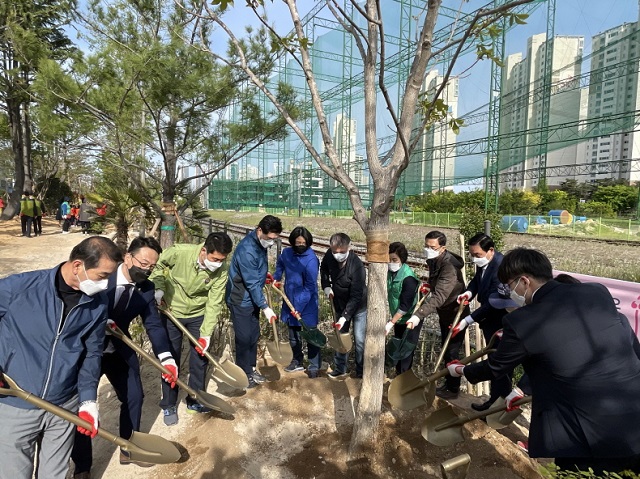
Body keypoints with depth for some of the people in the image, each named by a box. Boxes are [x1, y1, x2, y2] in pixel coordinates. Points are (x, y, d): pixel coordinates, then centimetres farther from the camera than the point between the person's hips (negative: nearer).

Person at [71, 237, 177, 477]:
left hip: (119, 351, 4)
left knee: (134, 397, 10)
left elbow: (154, 324, -9)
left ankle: (128, 449, 35)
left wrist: (166, 357, -22)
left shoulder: (147, 289, -10)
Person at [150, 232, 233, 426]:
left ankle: (195, 401, 31)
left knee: (200, 357, 9)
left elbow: (214, 304, -20)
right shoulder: (179, 252, -31)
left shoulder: (221, 271, -24)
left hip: (198, 315, 2)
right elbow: (158, 264, -9)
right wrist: (158, 288, -19)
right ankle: (169, 405, 27)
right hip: (171, 312, -2)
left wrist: (206, 334, -21)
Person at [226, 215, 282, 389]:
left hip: (253, 298, 8)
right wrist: (265, 308, -24)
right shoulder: (247, 250, -31)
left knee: (254, 335, 15)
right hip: (240, 300, -8)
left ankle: (251, 369, 30)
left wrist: (264, 275, 9)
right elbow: (252, 283, -27)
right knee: (244, 337, 1)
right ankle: (243, 374, 18)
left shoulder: (260, 243, -3)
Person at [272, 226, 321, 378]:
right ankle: (297, 362, 35)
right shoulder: (287, 253, -3)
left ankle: (314, 366, 17)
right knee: (293, 334, 18)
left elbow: (310, 286, -22)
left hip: (307, 303, -6)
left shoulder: (311, 260, -21)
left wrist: (299, 307, -23)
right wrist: (276, 278, 10)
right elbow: (280, 264, 23)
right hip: (290, 300, 6)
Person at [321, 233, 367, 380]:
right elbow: (324, 269, 8)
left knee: (360, 340, 1)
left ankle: (361, 373, 19)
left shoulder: (357, 266, -32)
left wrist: (345, 317, -33)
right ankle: (340, 370, 31)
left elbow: (356, 296, -29)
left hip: (359, 306, -5)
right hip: (340, 304, 5)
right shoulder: (329, 255, -17)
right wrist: (326, 286, -7)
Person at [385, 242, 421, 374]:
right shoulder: (391, 272, -4)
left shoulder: (408, 278, -26)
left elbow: (405, 305, -25)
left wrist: (391, 323, -24)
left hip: (410, 320, -7)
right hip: (398, 318, 7)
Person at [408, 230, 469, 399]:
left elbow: (439, 297, -44)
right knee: (446, 351, 19)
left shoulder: (449, 267, -33)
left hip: (455, 315, -9)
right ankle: (448, 383, 35)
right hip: (445, 313, 9)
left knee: (451, 353, 3)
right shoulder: (434, 261, -4)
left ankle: (453, 389, 20)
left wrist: (418, 315, -51)